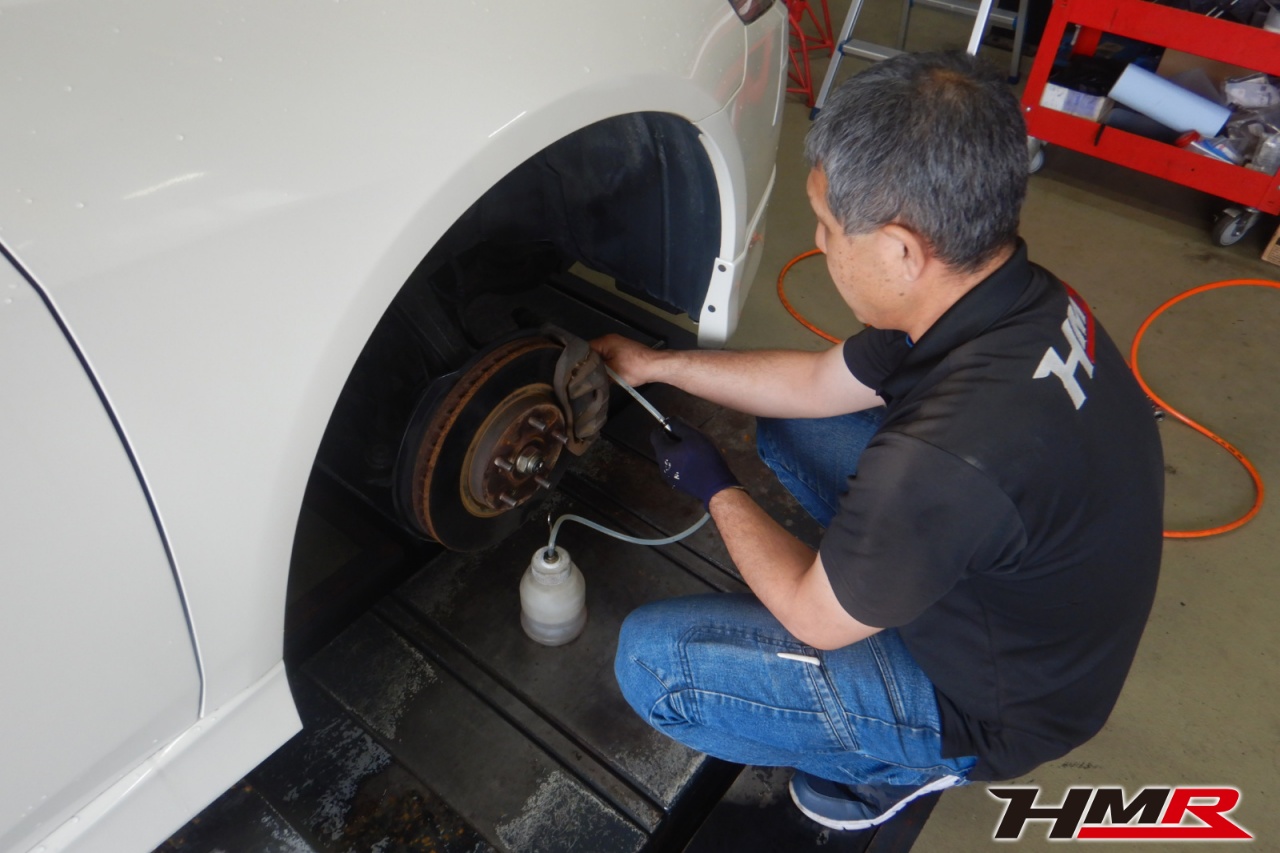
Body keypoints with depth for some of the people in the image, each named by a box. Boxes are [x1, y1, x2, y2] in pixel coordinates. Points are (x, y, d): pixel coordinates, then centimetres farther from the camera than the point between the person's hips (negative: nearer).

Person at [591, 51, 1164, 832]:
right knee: (787, 421, 9)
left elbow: (814, 618, -22)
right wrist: (659, 365, 7)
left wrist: (716, 490, -7)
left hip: (987, 701, -7)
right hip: (1021, 606, 8)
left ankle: (903, 764, 9)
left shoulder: (950, 459, -42)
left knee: (652, 661, -12)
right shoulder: (1013, 297, -14)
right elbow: (818, 384, 1)